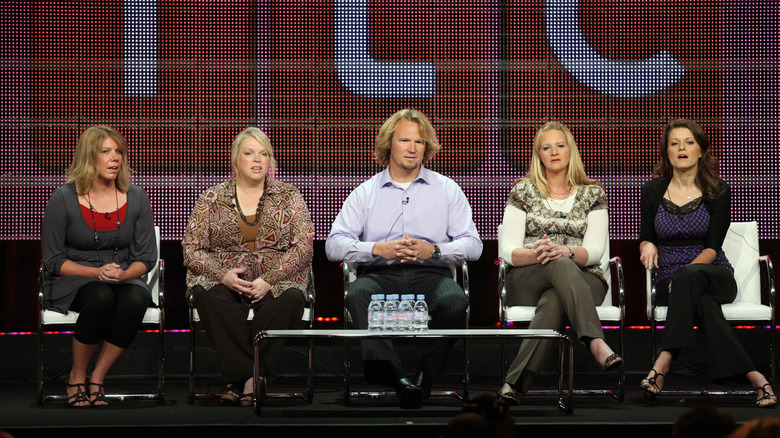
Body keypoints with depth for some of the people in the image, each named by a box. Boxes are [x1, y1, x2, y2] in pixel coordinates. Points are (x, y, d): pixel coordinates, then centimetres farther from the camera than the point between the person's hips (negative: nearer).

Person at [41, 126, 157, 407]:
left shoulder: (136, 198, 5)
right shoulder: (64, 199, -4)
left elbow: (146, 257, 6)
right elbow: (53, 260, -4)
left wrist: (123, 274, -17)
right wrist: (96, 272, -18)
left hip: (125, 280, 3)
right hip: (72, 283, -3)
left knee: (135, 298, -34)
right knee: (101, 297, -38)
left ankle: (97, 379, -21)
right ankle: (77, 377, -17)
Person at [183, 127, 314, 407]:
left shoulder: (289, 197, 12)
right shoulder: (211, 200, 12)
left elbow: (304, 246, 2)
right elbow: (191, 249, 7)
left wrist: (270, 279, -14)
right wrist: (223, 274, -13)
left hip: (276, 282, 0)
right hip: (223, 282, 0)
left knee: (290, 299, -35)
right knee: (208, 297, -35)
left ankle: (242, 379, -31)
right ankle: (246, 377, -35)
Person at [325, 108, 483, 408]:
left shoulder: (447, 190, 17)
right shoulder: (366, 193, 16)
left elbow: (472, 244, 8)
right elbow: (334, 245, 5)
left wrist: (433, 250, -11)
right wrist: (378, 249, -12)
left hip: (430, 273, 0)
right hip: (380, 274, 0)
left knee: (454, 302, -35)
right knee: (357, 297, -36)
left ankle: (425, 377, -29)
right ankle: (396, 377, -48)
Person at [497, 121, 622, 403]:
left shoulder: (592, 194, 13)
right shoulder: (523, 191, 12)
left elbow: (595, 250, 0)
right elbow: (508, 251, 1)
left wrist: (566, 251, -24)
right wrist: (536, 253, -23)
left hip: (583, 279, 1)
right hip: (527, 280, -1)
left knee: (554, 301, -39)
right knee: (560, 266, -39)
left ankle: (516, 382, -52)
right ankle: (596, 343, -59)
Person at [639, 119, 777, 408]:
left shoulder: (718, 191, 2)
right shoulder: (653, 191, 9)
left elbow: (712, 247, -5)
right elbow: (646, 238, 17)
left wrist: (686, 272, -22)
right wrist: (647, 246, -9)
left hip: (713, 274, -1)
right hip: (670, 281, 1)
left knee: (691, 276, -41)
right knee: (704, 304, -37)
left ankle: (664, 363, -50)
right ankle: (755, 378, -47)